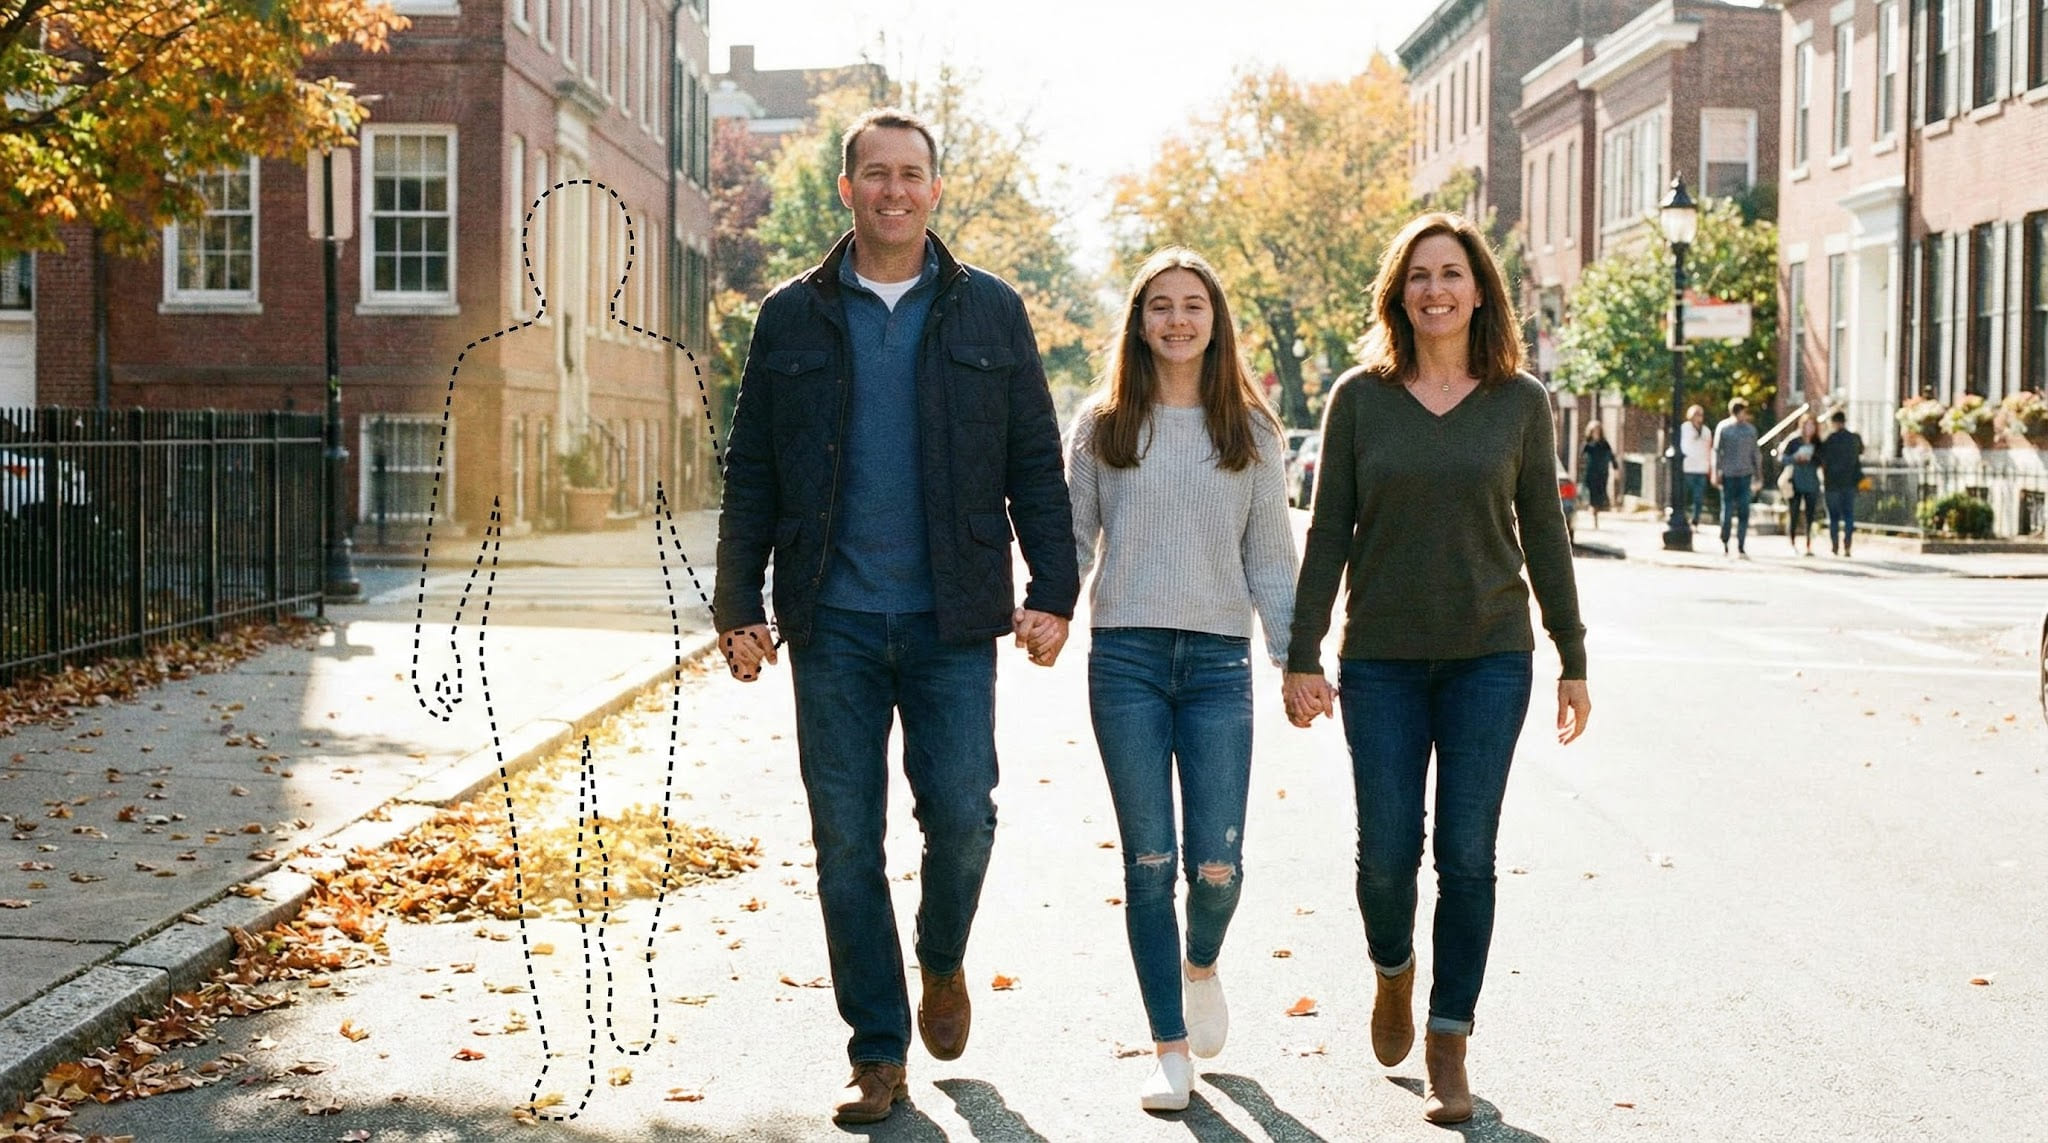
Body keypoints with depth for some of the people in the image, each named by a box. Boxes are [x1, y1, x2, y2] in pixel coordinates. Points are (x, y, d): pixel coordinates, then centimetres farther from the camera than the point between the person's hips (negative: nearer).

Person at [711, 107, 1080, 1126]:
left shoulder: (989, 312, 8)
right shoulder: (793, 317, 8)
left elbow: (1035, 466, 7)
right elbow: (750, 476, 9)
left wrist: (1053, 591, -2)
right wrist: (739, 605, 2)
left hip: (951, 620, -1)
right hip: (833, 622, 1)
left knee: (960, 812, -6)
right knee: (846, 839, 2)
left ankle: (942, 961, 27)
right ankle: (877, 1052, 15)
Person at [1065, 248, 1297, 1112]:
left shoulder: (1251, 431, 9)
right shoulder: (1103, 424, 7)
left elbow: (1269, 555, 9)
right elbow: (1073, 535, 8)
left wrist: (1293, 654, 1)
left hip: (1218, 659, 0)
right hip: (1125, 656, 0)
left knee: (1217, 864, -5)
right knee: (1149, 863, 1)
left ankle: (1200, 965, 30)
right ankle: (1170, 1048, 13)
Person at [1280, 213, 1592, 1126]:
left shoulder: (1520, 401, 3)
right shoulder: (1360, 398, 2)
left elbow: (1544, 535, 7)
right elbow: (1328, 533, 2)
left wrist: (1573, 660, 7)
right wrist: (1301, 656, -1)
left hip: (1490, 657, 0)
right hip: (1381, 660, 0)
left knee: (1467, 855, 1)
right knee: (1386, 853, 1)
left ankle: (1448, 1043, 16)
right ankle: (1393, 969, 34)